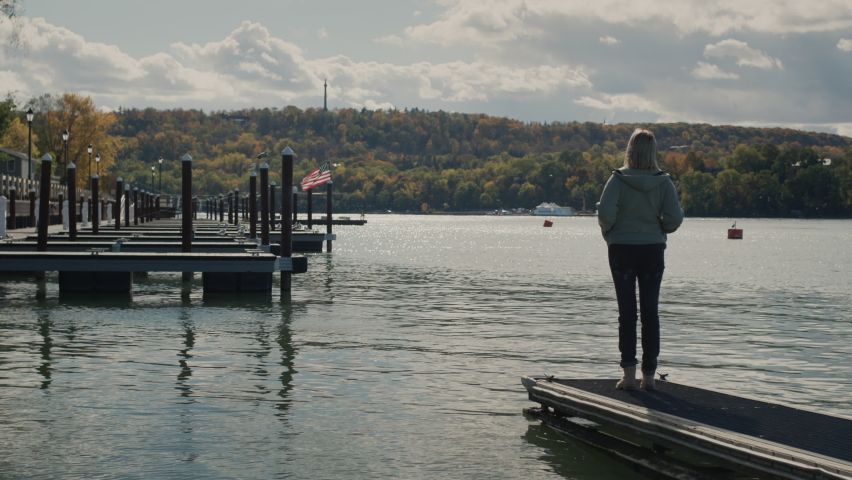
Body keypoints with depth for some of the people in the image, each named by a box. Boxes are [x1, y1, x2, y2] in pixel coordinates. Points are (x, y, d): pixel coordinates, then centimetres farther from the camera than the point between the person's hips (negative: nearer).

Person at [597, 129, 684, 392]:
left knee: (627, 310, 3)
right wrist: (659, 230, 10)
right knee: (650, 311, 7)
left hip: (622, 250, -1)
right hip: (653, 250, 1)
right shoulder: (663, 181, -3)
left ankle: (629, 373, -4)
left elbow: (605, 214, -18)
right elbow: (675, 218, -10)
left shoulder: (618, 179, -8)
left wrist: (609, 233, 2)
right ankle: (649, 375, 8)